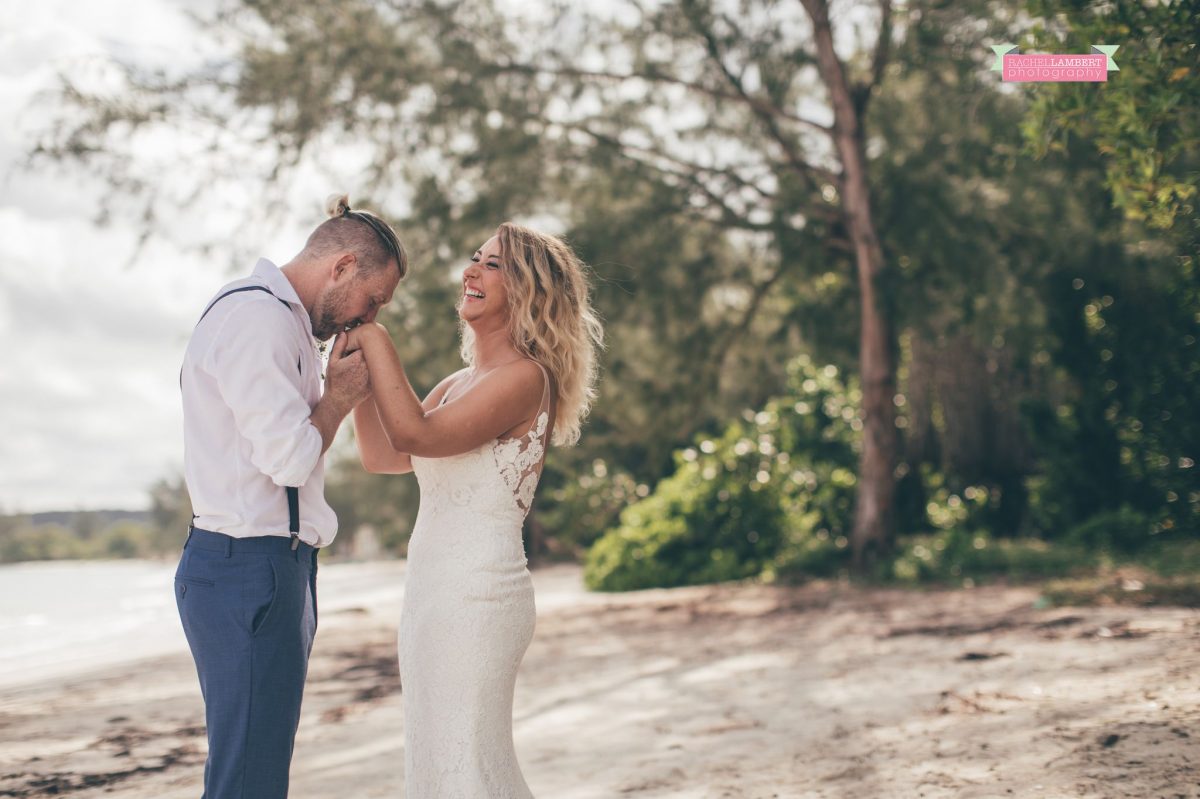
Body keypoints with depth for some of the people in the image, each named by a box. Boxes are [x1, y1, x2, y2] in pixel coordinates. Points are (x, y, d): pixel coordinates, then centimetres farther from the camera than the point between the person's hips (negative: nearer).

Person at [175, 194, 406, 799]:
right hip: (248, 571, -11)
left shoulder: (280, 318, 20)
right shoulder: (258, 317, -13)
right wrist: (341, 393, -4)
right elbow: (290, 456, -17)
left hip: (273, 567, 11)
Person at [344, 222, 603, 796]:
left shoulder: (525, 377, -12)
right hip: (432, 591, 9)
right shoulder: (459, 383, 16)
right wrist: (358, 364, 9)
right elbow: (381, 455, 17)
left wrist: (376, 340, -13)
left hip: (477, 592, -9)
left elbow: (416, 434, -22)